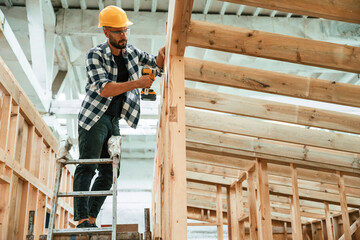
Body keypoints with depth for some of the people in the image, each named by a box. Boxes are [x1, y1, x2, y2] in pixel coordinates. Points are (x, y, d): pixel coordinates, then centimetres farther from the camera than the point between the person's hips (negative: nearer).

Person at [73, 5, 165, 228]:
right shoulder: (95, 55, -12)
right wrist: (137, 83, -31)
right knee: (87, 167, -13)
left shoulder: (130, 52, 6)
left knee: (109, 172, 3)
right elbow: (104, 89, -23)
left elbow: (156, 64, 15)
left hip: (114, 120, 7)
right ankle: (81, 219, -13)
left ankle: (92, 219, 9)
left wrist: (162, 55, -9)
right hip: (94, 118, -6)